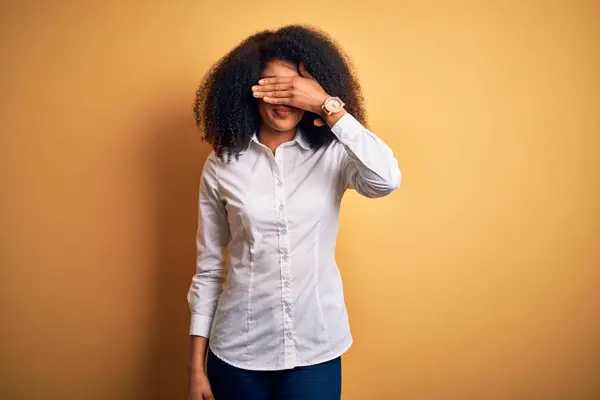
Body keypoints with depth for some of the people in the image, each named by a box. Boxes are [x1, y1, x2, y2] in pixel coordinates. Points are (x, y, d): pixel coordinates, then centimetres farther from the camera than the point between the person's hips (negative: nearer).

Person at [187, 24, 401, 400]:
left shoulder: (332, 155, -5)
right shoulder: (222, 165, -3)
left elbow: (387, 180, -26)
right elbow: (209, 267, 1)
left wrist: (328, 106, -23)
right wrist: (197, 365, 3)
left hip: (316, 349, 0)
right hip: (237, 350, 1)